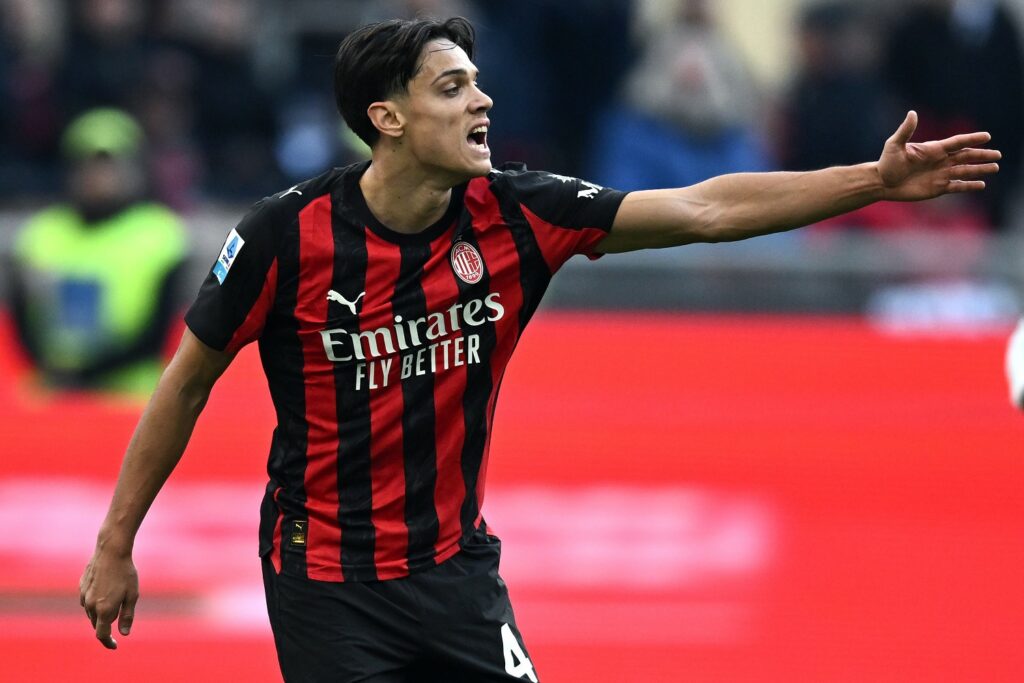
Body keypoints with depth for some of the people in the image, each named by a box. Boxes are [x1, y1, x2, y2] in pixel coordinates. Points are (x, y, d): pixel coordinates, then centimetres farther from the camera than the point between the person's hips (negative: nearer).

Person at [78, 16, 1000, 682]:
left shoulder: (513, 215, -7)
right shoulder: (287, 235, -16)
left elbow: (705, 210, -9)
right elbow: (187, 384, -4)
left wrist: (876, 180, -18)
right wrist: (115, 546, -1)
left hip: (457, 569, 4)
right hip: (327, 583, -4)